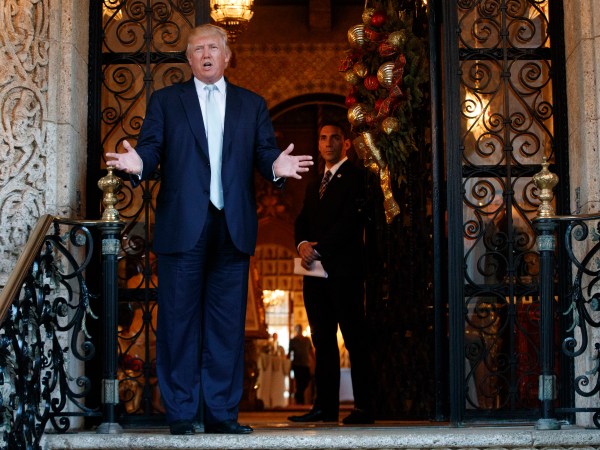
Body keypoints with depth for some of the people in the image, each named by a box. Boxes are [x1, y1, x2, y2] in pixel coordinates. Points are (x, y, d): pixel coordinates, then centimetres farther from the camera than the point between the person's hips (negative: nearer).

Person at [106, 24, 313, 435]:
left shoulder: (252, 105, 17)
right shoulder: (166, 101, 13)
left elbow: (264, 152, 7)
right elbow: (151, 148, 3)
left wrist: (278, 165, -16)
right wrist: (138, 163, -20)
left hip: (233, 228, 2)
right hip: (182, 227, -1)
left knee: (228, 323, 2)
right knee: (180, 320, -1)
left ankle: (223, 413, 7)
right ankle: (181, 413, 5)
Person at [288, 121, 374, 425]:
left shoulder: (355, 177, -2)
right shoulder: (314, 186, 24)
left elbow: (351, 221, -12)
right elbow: (302, 222, 16)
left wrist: (319, 249, -15)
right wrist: (302, 244, -6)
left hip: (344, 270, -7)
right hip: (316, 273, 8)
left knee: (355, 340, -6)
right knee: (323, 341, 6)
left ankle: (363, 408, -6)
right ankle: (326, 405, 9)